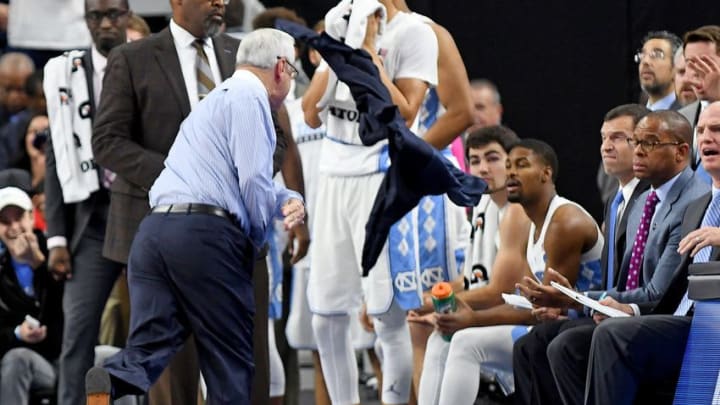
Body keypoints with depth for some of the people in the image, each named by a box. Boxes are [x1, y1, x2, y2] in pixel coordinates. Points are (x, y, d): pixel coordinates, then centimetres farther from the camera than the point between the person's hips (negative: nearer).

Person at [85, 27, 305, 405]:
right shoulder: (249, 98, -1)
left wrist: (289, 201, 16)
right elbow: (253, 181, -10)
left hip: (155, 230, 8)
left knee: (150, 347, -4)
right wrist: (260, 237, 7)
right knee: (231, 362, 4)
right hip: (205, 233, -8)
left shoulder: (216, 99, 31)